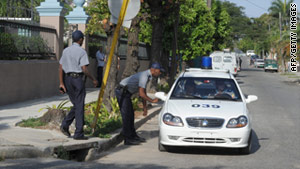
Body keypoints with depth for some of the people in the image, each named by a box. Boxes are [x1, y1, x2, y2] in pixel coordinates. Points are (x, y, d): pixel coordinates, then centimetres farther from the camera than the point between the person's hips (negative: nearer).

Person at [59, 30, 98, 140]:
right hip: (77, 79, -6)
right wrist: (93, 80, -1)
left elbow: (60, 68, 6)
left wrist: (61, 83, 5)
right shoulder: (82, 52, -8)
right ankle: (78, 133, -2)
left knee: (76, 105, 18)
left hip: (67, 79, 6)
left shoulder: (66, 51, 10)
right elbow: (84, 70, -14)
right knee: (80, 107, -1)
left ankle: (65, 125, 2)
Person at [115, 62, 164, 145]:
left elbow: (144, 93, 18)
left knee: (131, 115, 14)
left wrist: (145, 107, 18)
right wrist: (152, 101, -12)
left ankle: (133, 136, 23)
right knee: (126, 116, -9)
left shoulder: (147, 76, 12)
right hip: (122, 92, -10)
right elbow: (141, 94, -24)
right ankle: (127, 139, -6)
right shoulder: (144, 76, -21)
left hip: (126, 93, 10)